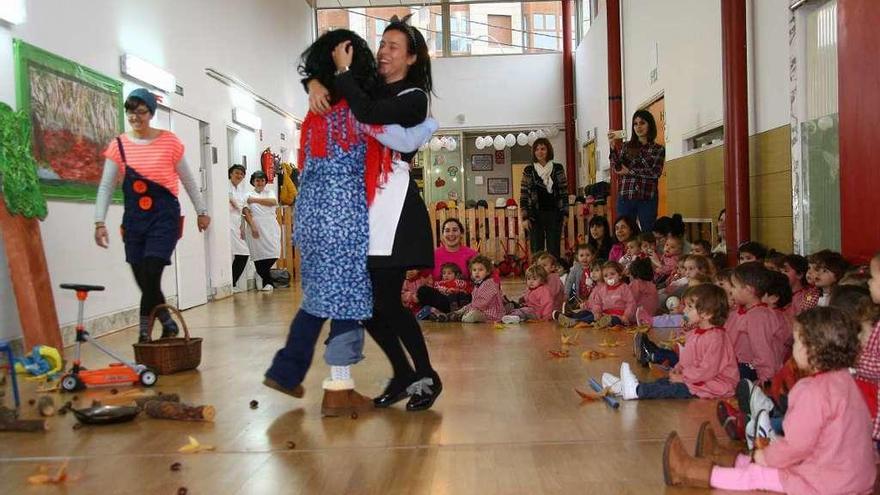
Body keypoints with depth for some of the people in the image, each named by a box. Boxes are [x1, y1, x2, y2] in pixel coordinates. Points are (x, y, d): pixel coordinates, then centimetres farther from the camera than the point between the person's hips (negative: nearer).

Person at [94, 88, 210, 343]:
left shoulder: (169, 141, -1)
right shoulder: (118, 145, 3)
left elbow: (187, 179, 9)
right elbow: (106, 186, 2)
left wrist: (201, 211, 13)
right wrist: (99, 222, -6)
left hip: (165, 217, -3)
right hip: (133, 219, 3)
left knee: (151, 276, -14)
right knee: (144, 281, 5)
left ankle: (144, 332, 2)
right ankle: (168, 325, 23)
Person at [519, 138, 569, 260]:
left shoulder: (558, 168, 5)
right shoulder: (528, 171, 2)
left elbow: (564, 191, 7)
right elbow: (523, 195, 1)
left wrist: (565, 213, 1)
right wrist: (525, 217, -5)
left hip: (554, 214, 1)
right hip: (535, 215, -1)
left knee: (554, 250, 2)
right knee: (537, 250, 3)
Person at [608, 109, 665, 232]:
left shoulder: (659, 149, 8)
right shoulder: (626, 146, 10)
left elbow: (655, 172, -5)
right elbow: (616, 167, -3)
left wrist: (629, 171, -6)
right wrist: (613, 146, -15)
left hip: (648, 198, -1)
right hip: (625, 197, 1)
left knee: (648, 234, 2)